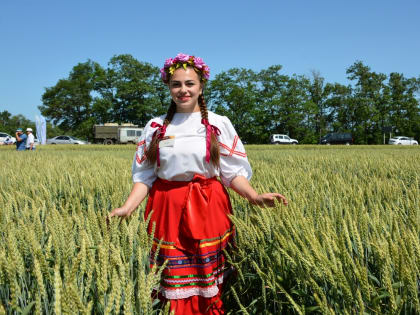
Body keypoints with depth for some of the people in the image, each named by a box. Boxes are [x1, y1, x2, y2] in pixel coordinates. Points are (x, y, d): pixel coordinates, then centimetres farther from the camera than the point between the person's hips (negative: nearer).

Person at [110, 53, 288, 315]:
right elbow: (144, 175, 4)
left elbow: (234, 172, 0)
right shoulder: (156, 127, 6)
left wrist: (255, 197, -17)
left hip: (208, 211, -1)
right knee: (173, 286, 6)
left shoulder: (219, 124, 1)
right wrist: (127, 207, -11)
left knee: (209, 285, 5)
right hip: (168, 212, 1)